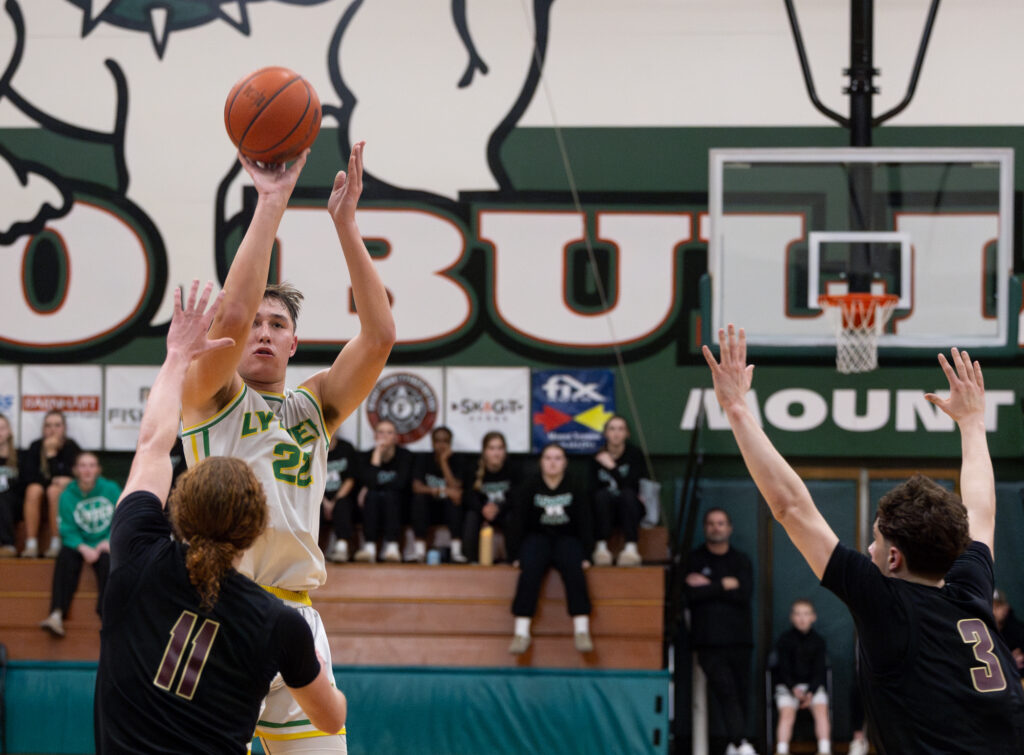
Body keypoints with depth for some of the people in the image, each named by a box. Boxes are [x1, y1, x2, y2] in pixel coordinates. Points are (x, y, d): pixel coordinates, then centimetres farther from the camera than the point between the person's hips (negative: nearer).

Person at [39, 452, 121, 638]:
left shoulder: (111, 489, -1)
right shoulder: (68, 495, 0)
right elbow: (68, 530, -4)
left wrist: (109, 542, -16)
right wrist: (84, 548, -22)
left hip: (105, 543, -1)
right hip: (79, 544, 1)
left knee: (107, 560, -33)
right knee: (65, 558, -29)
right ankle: (57, 614, -38)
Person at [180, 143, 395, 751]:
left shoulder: (314, 407, 19)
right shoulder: (210, 394, 6)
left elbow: (380, 335, 5)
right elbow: (232, 315, -13)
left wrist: (347, 224, -1)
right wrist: (271, 204, -12)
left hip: (295, 613, 5)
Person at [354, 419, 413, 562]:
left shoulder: (405, 455, -5)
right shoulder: (367, 457, -2)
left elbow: (400, 484, -18)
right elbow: (371, 482, -20)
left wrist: (370, 489, -11)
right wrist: (377, 453, -17)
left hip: (396, 504, -1)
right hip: (373, 507, 1)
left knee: (389, 495, -33)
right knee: (371, 496, -31)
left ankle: (392, 547, -44)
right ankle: (369, 547, -42)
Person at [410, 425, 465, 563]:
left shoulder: (454, 462, 0)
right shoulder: (423, 459, -2)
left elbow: (455, 488, -17)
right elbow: (416, 487, -18)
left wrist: (444, 462, -18)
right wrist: (444, 491, -35)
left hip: (447, 509, 0)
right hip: (425, 507, 0)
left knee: (454, 500, -31)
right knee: (419, 497, -32)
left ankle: (456, 551, -38)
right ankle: (420, 550, -37)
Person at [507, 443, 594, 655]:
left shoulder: (574, 490, 4)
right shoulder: (530, 489, 2)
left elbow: (585, 523, 3)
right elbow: (520, 522, 0)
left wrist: (585, 555, -8)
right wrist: (516, 554, -9)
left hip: (567, 539, 0)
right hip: (538, 538, 0)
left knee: (574, 568, -33)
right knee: (530, 570, -32)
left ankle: (581, 630, -38)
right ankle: (521, 632, -39)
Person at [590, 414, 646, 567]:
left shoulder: (634, 454, -4)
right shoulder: (597, 458, 0)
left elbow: (630, 486, -17)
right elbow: (593, 490, -4)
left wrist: (612, 467, -20)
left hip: (630, 509, -1)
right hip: (605, 509, 1)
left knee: (628, 494, -34)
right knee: (602, 495, -32)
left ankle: (631, 547, -48)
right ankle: (601, 547, -39)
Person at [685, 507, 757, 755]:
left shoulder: (741, 561, 14)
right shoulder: (695, 560, 9)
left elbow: (744, 594, -3)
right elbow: (691, 594, -6)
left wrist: (709, 586, -4)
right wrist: (725, 585, -3)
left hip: (739, 638, 3)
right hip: (709, 639, -3)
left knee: (741, 691, 0)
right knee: (723, 687, -17)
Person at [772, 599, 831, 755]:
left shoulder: (818, 641, 4)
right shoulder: (784, 640, 0)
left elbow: (819, 670, 0)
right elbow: (784, 669, -3)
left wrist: (810, 692, -16)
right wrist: (794, 689, -19)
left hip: (814, 685, 1)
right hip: (788, 685, -1)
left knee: (821, 711, -23)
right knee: (787, 714, -24)